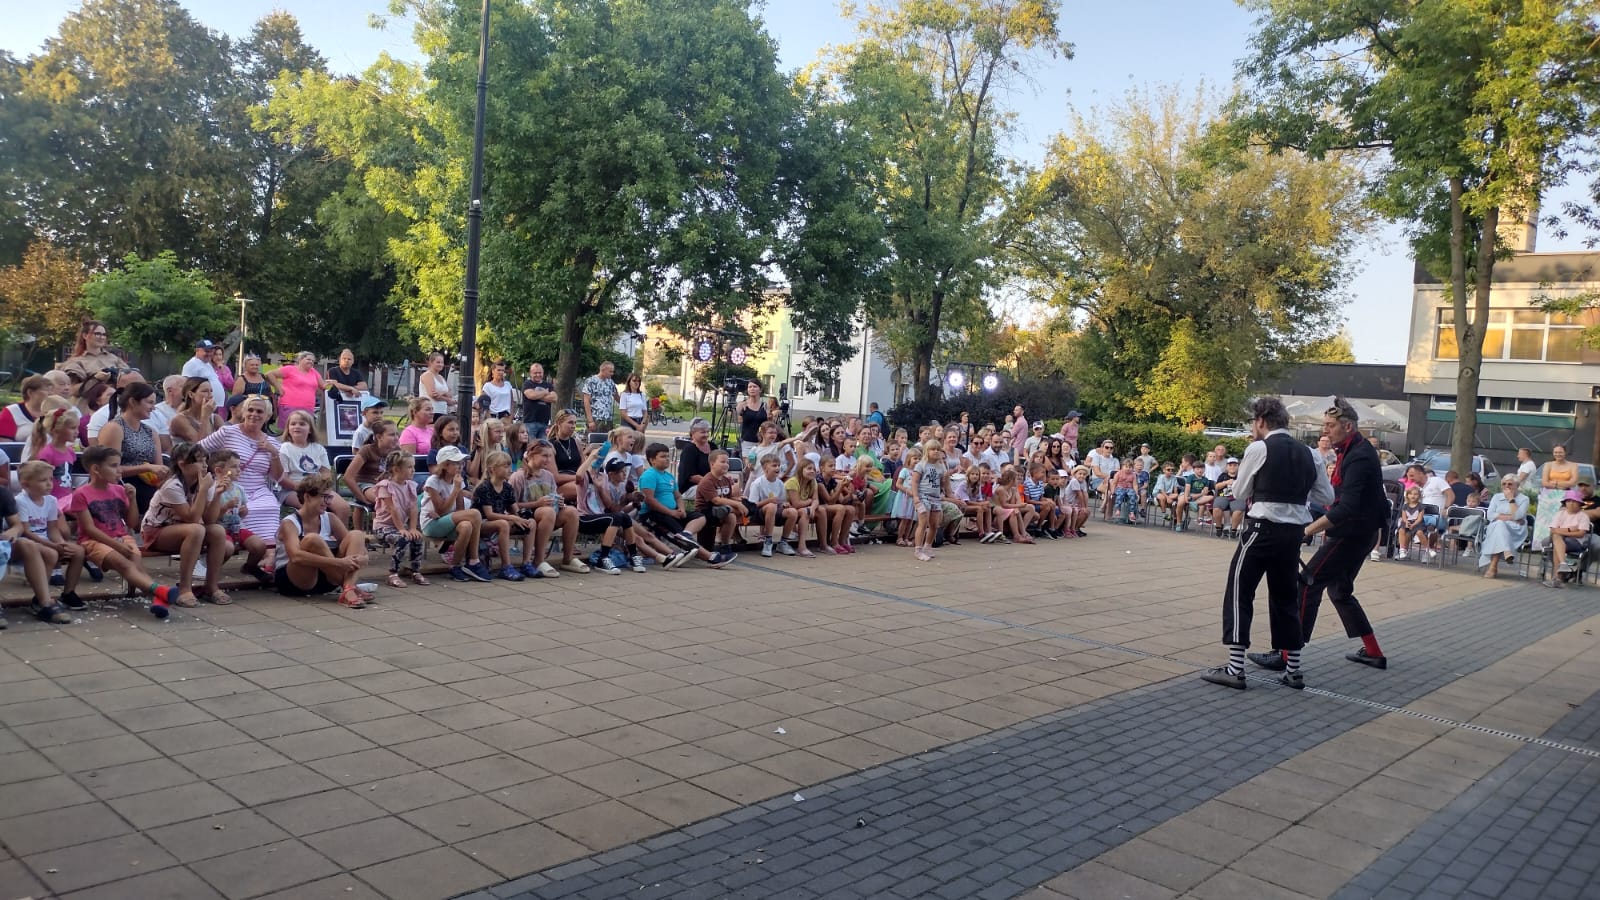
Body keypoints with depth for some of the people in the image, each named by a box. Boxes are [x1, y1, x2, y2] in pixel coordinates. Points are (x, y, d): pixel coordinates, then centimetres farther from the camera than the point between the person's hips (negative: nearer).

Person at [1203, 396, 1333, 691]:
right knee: (1285, 596, 17)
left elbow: (1239, 493, 1)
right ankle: (1293, 670, 20)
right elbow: (1327, 496, 14)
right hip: (1295, 531, 7)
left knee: (1239, 593, 0)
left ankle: (1235, 669, -4)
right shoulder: (1306, 453, 11)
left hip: (1264, 528, -7)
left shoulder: (1258, 448, -7)